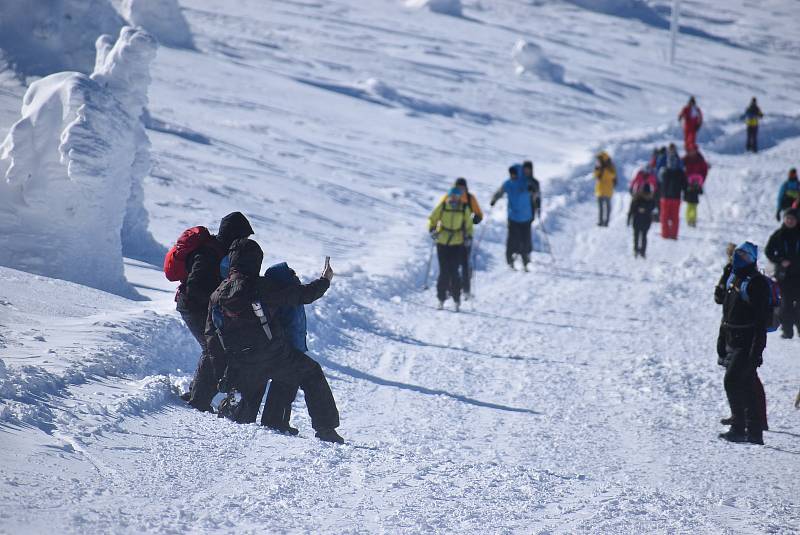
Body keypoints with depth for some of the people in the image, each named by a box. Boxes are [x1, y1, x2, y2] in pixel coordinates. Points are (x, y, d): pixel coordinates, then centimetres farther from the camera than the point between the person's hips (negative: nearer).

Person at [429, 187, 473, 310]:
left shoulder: (464, 209, 1)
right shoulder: (442, 207, -2)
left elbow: (468, 224, 13)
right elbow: (432, 219, 8)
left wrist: (469, 236, 0)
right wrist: (432, 230, -9)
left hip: (457, 243, 0)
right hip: (442, 243, 0)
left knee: (453, 271, -8)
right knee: (444, 272, -2)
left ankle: (456, 298, 3)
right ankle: (441, 298, 9)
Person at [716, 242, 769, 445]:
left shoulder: (757, 283, -11)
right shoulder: (733, 280, 15)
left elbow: (762, 318, -17)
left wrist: (757, 348, -22)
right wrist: (721, 342, 19)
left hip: (747, 343, -9)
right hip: (732, 342, 9)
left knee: (732, 381, -14)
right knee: (746, 387, 10)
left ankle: (739, 429, -10)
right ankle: (755, 432, 14)